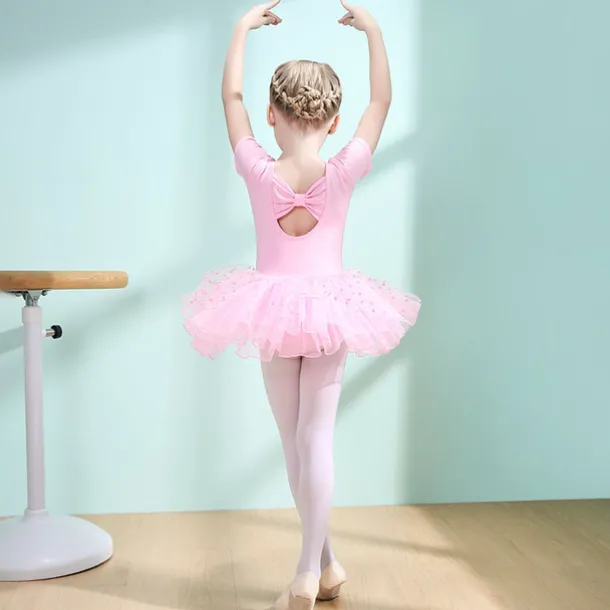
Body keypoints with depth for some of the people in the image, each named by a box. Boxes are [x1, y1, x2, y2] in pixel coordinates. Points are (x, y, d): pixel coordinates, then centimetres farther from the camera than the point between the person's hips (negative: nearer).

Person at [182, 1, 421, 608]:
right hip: (329, 309, 0)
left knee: (294, 441, 11)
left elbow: (231, 96, 1)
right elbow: (381, 102, -1)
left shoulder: (257, 170, -12)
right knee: (316, 437, 2)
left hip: (272, 311, 1)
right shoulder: (342, 172, -13)